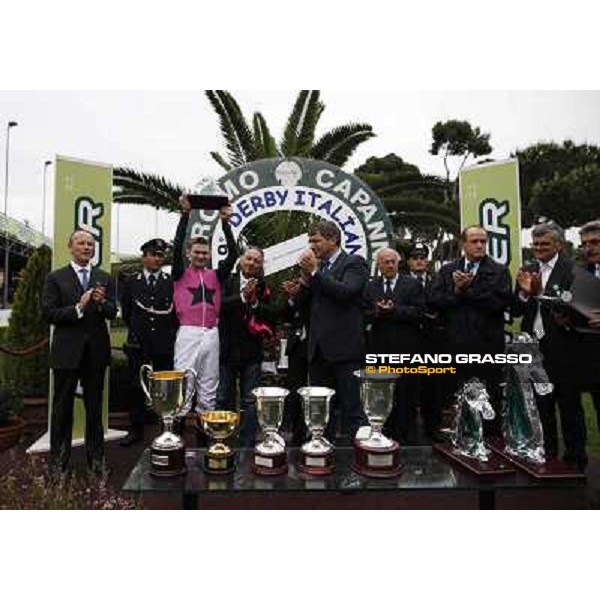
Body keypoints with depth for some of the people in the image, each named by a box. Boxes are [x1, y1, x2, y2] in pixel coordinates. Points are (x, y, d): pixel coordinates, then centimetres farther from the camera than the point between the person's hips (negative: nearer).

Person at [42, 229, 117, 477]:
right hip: (66, 351, -2)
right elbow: (48, 314, -7)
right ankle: (58, 461, 22)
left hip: (96, 351, 2)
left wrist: (102, 302, -20)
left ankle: (96, 458, 23)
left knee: (95, 407, 11)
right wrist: (78, 308, -19)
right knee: (62, 408, 9)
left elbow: (113, 312, 1)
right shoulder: (56, 278, 0)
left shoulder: (105, 278, 7)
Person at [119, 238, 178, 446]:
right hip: (137, 345, 2)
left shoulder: (172, 283, 2)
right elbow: (126, 313, 14)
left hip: (164, 344, -1)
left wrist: (169, 333, 5)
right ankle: (136, 431, 20)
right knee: (136, 388, 8)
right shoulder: (130, 283, 7)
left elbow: (176, 312, 6)